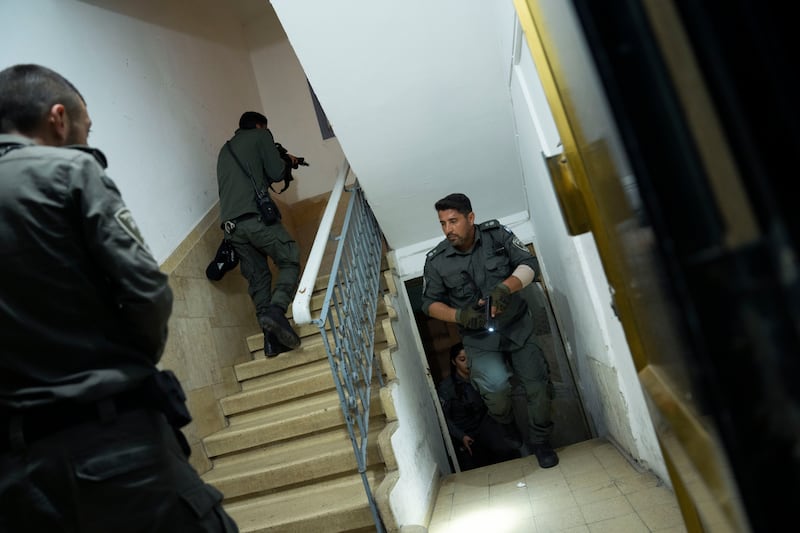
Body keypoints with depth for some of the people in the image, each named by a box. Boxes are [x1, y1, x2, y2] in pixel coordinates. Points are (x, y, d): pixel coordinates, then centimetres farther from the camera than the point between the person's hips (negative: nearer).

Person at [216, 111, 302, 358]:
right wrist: (288, 161, 23)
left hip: (231, 224, 6)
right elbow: (276, 173, 2)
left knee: (257, 276, 6)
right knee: (290, 260, 2)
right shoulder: (260, 136, 11)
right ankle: (276, 309, -23)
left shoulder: (225, 150, 31)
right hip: (256, 217, -6)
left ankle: (272, 338, -1)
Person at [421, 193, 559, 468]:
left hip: (518, 326, 2)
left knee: (539, 386, 3)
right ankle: (508, 433, 12)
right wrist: (459, 315, -20)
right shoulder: (436, 260, -12)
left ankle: (540, 441, 31)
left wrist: (505, 287, -28)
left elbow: (528, 264, -9)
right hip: (479, 336, -2)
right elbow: (430, 303, -2)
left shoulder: (496, 234, -11)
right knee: (495, 384, -23)